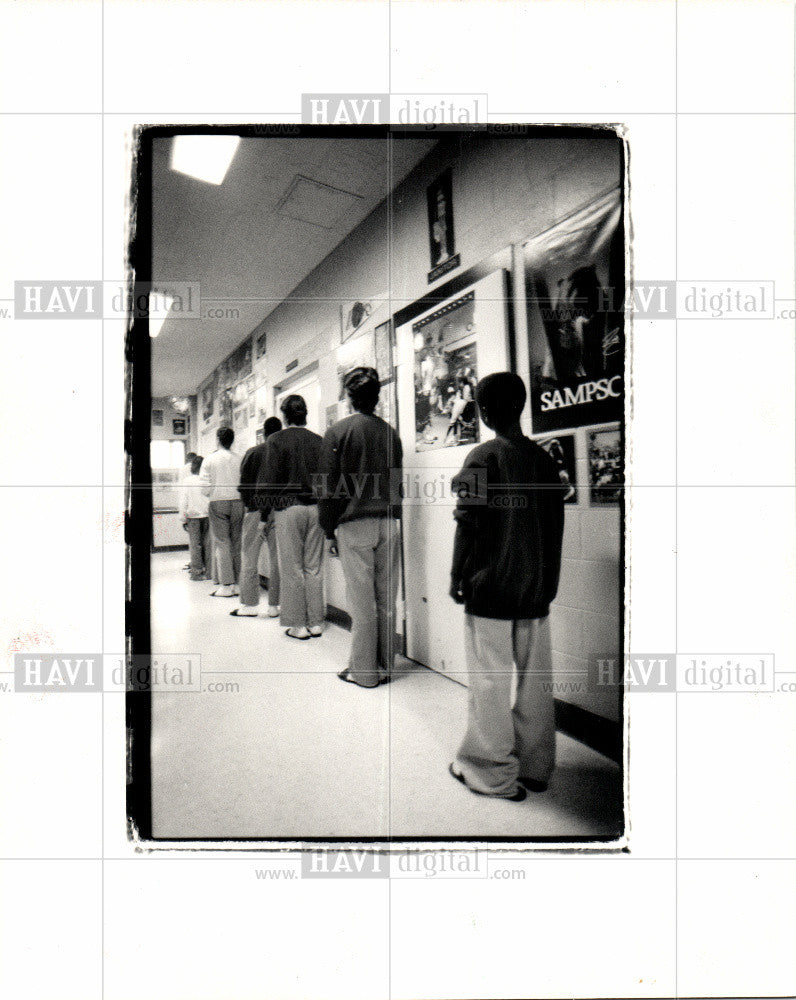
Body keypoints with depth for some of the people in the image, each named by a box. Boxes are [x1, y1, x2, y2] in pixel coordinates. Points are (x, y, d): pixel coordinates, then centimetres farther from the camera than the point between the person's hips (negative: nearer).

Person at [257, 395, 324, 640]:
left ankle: (298, 625, 9)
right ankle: (316, 622, 17)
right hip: (315, 508, 4)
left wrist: (264, 513, 1)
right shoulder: (318, 441, 6)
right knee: (314, 568, 10)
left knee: (292, 569, 3)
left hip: (288, 508, -4)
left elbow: (269, 479, -7)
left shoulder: (277, 439, -5)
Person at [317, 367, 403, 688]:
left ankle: (363, 670, 13)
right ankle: (385, 664, 21)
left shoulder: (338, 431, -5)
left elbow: (328, 486, -5)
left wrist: (329, 528, 2)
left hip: (354, 523, -4)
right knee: (387, 598, 10)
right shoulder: (390, 432, 8)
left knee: (362, 600, 2)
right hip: (388, 522, 5)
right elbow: (397, 480, 13)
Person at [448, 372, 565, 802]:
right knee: (535, 679, 13)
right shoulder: (544, 459, 7)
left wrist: (457, 576, -2)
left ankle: (493, 773, 17)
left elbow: (469, 522, -12)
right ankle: (534, 767, 28)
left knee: (490, 682, 5)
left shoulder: (484, 456, -10)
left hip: (491, 587, -6)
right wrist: (548, 581, 18)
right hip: (537, 589, 6)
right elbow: (555, 523, 10)